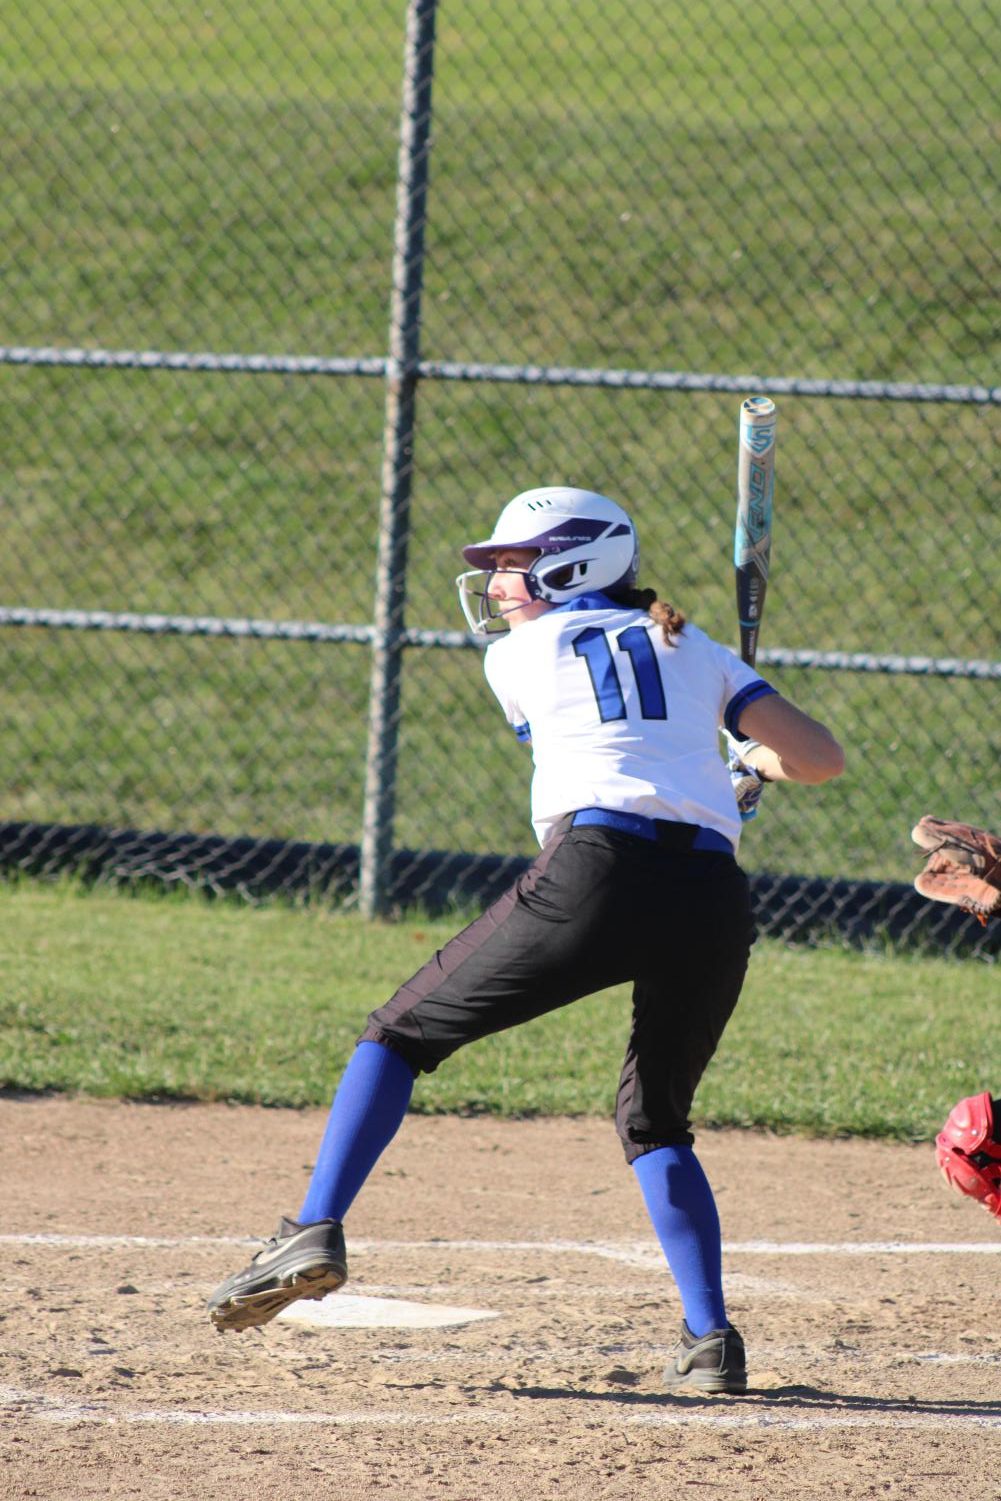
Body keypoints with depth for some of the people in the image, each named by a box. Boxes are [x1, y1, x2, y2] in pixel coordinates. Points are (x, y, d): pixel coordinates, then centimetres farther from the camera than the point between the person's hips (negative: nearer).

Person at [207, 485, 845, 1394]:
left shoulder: (520, 655, 19)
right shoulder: (695, 650, 25)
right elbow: (821, 759, 15)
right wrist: (750, 762, 38)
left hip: (596, 872, -3)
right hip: (714, 899, 3)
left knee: (403, 1034, 12)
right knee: (656, 1121, 22)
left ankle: (316, 1231, -5)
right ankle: (711, 1342, 7)